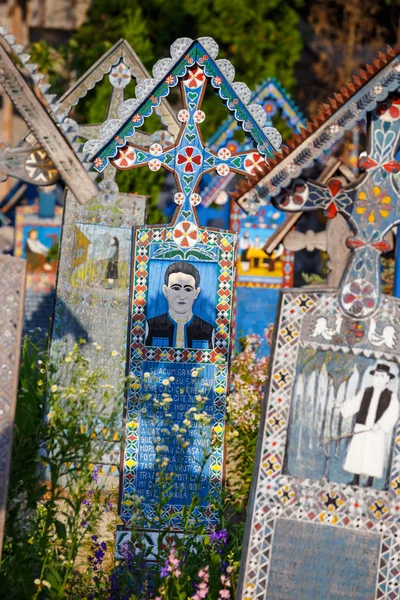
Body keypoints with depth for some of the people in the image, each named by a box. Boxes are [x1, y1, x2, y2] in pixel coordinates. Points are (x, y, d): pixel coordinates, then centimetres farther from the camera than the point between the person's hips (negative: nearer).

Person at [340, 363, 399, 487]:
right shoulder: (365, 392, 9)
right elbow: (353, 404, 10)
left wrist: (379, 424, -24)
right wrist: (341, 407, -3)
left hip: (378, 431, -2)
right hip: (361, 428, 3)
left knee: (373, 457, -3)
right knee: (357, 453, 2)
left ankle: (370, 482, 5)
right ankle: (355, 480, 11)